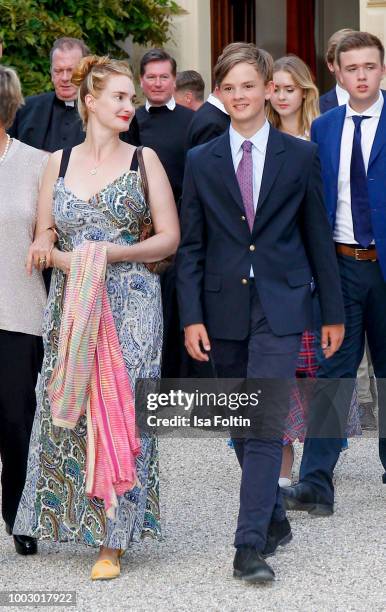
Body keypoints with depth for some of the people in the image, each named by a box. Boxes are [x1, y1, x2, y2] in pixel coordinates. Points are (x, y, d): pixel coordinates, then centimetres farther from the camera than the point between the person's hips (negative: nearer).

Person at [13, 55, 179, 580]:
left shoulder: (143, 159, 4)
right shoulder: (59, 161, 10)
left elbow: (169, 237, 1)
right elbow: (42, 237, 11)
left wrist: (112, 252, -13)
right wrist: (58, 257, -11)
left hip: (128, 302, -3)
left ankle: (112, 541, -5)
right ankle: (69, 517, 18)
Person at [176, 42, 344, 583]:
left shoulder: (301, 156, 3)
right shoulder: (201, 162, 6)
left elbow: (318, 237, 6)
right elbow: (190, 247, 5)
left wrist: (333, 312, 7)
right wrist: (191, 316, -3)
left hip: (280, 308, -3)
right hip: (224, 310, 3)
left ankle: (251, 546, -15)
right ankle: (274, 521, 28)